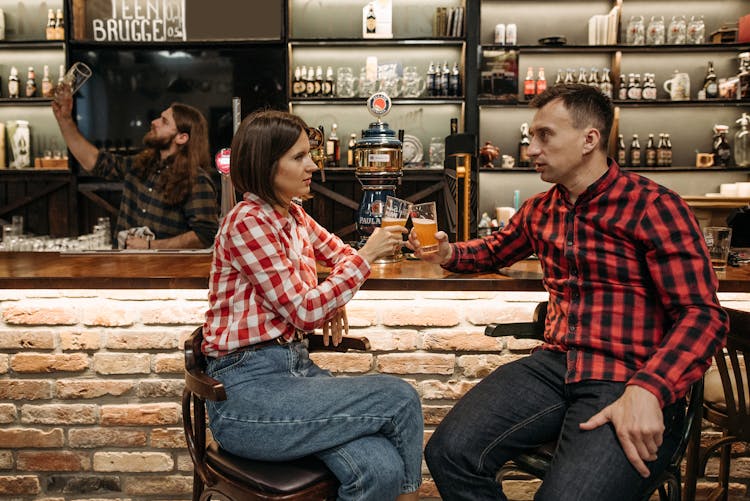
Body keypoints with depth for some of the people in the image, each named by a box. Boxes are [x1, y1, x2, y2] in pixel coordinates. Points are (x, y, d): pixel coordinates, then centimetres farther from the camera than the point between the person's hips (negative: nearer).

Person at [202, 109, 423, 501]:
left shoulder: (294, 216, 12)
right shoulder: (248, 222, -13)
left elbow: (339, 253, 29)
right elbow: (304, 311, -16)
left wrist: (333, 299, 8)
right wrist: (366, 256, -10)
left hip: (295, 365, 6)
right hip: (247, 392, -6)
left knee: (382, 469, -20)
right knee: (400, 399, -15)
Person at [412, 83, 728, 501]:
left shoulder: (653, 206, -5)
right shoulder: (540, 209, 15)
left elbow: (703, 315, -11)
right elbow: (495, 250, 35)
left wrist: (647, 392, -26)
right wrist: (449, 254, 12)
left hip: (631, 383, -5)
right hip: (554, 366, 5)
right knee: (449, 453, -16)